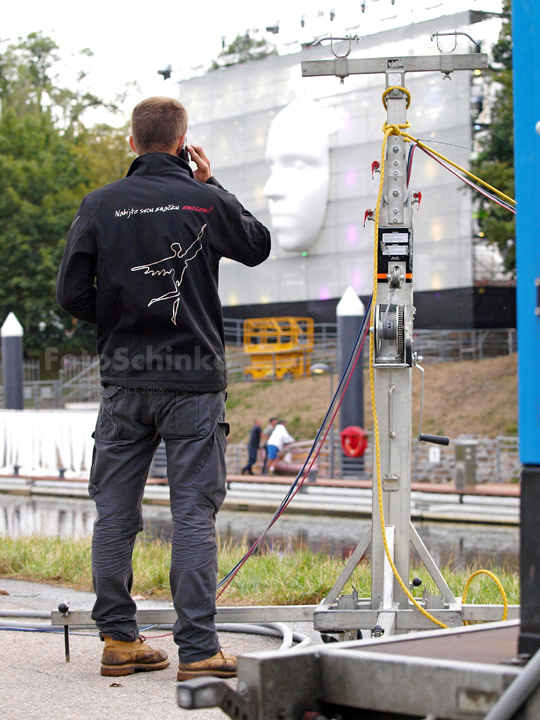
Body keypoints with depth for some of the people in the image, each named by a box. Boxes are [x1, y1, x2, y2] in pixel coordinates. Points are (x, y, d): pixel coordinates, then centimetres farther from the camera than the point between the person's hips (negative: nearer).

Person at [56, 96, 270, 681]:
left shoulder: (99, 205, 0)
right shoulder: (204, 202, -5)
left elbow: (71, 295, -1)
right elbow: (258, 246, 14)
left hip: (122, 381, 2)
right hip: (193, 379, -2)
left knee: (115, 513, 11)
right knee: (194, 513, -1)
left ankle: (118, 639, 16)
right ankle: (197, 649, -3)